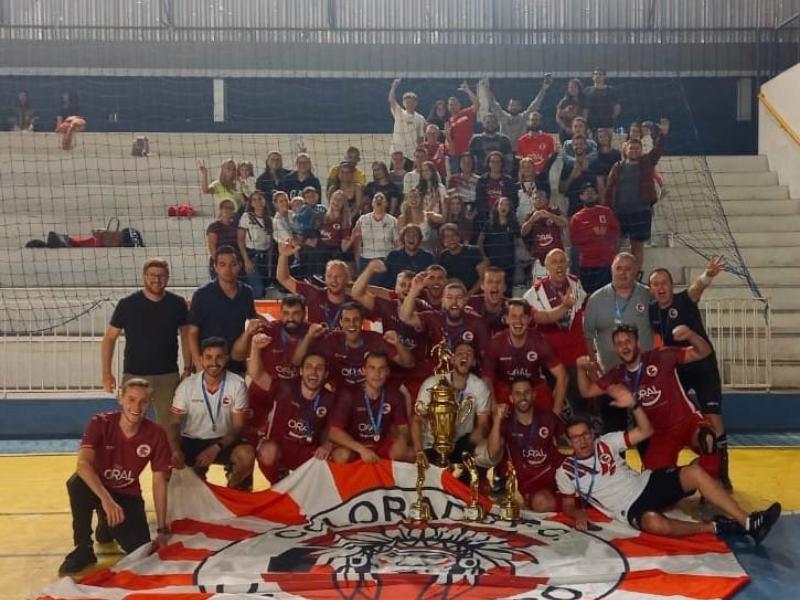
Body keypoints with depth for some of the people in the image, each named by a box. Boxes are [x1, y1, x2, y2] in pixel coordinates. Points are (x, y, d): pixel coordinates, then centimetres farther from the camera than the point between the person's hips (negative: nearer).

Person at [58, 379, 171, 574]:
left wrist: (162, 530, -12)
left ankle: (108, 526, 19)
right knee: (78, 483, -36)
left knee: (139, 549, -16)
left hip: (127, 495, 2)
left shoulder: (156, 435, -17)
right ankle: (84, 548, -16)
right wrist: (106, 499, -50)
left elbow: (159, 483, -11)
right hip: (96, 487, -2)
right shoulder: (100, 423, -21)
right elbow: (83, 464, -36)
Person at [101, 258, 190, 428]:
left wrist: (187, 369, 3)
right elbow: (109, 338, 4)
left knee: (169, 426, 3)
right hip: (133, 376, -1)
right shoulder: (127, 304, -2)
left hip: (168, 376, 1)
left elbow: (186, 336, 10)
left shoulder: (178, 304, 2)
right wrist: (107, 373, -2)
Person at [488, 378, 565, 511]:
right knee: (542, 502, -33)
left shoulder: (548, 418, 3)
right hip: (529, 480, -2)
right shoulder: (506, 422, -1)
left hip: (555, 474, 2)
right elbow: (494, 457, -17)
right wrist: (497, 421, -23)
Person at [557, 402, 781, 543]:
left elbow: (646, 431, 2)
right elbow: (568, 505, 9)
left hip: (648, 482, 4)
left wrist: (634, 405, -15)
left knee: (694, 472, -21)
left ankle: (747, 523, -21)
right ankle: (715, 527, -21)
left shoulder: (606, 443, 4)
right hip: (631, 509, -4)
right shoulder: (566, 472, -1)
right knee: (655, 523, -40)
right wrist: (578, 514, -15)